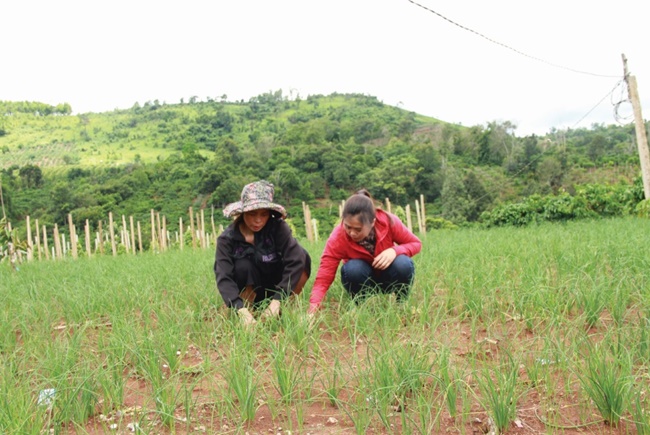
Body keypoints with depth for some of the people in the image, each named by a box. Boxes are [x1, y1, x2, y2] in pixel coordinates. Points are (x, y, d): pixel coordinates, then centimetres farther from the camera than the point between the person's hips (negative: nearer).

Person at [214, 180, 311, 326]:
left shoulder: (278, 227, -19)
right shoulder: (227, 238, -19)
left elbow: (295, 260, -31)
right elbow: (223, 278, -28)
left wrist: (276, 301, -38)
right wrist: (242, 310, -44)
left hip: (275, 288, 1)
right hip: (250, 291, -1)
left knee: (302, 256, -25)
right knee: (243, 266, -32)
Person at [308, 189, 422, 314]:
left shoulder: (389, 222, -28)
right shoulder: (337, 238, -29)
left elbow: (415, 243, -13)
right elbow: (323, 278, -31)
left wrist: (395, 251, -34)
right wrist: (314, 305, -48)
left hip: (389, 276, 1)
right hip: (363, 278, -1)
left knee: (403, 264, -32)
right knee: (353, 269, -34)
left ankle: (402, 303, -4)